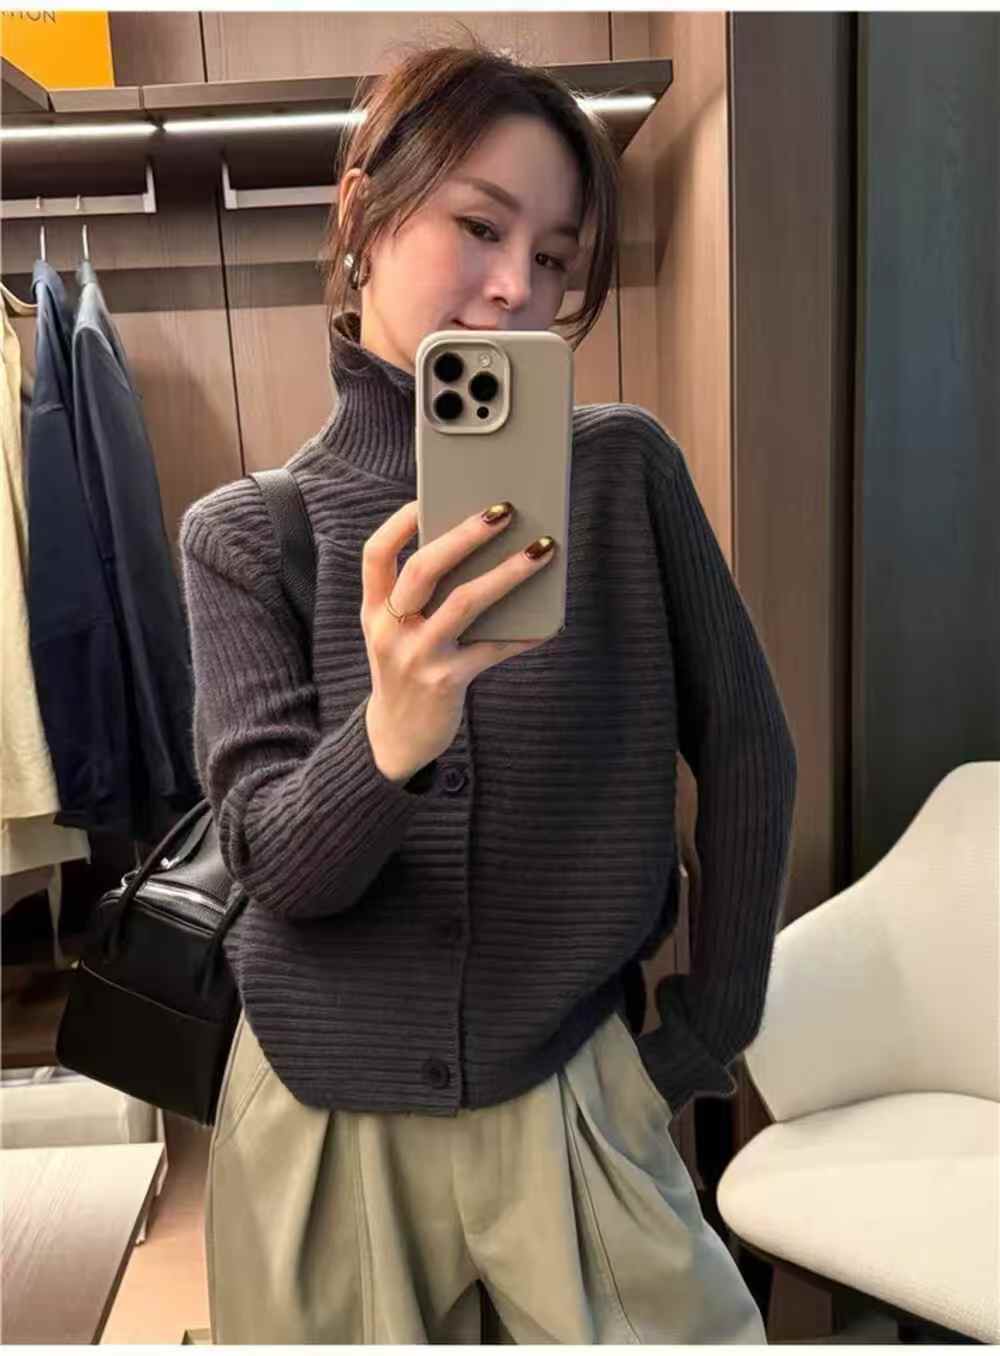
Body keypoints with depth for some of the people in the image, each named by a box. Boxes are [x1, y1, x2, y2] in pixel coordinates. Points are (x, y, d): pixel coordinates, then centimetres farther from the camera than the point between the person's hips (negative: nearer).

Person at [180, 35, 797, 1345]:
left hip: (576, 1098, 0)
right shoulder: (242, 531, -5)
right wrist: (391, 737, -34)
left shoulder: (626, 468, -6)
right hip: (325, 1119, 1)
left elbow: (748, 753, -1)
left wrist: (707, 1032, 2)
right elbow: (275, 861, -13)